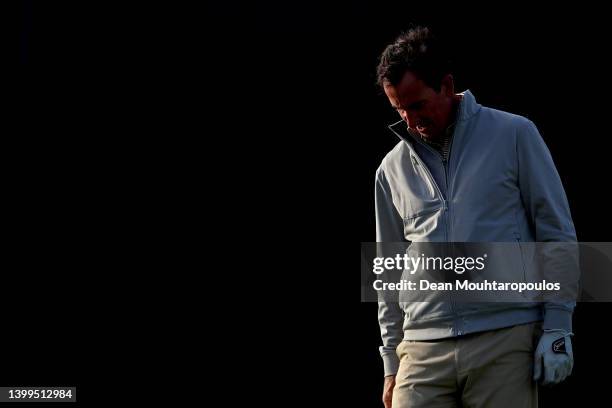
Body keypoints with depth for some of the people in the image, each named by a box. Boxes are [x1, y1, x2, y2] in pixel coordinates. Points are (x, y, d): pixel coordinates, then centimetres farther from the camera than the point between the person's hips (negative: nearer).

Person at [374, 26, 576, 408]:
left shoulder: (514, 135, 3)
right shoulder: (393, 169, 13)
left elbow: (558, 235, 3)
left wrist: (557, 328, -3)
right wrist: (391, 363, 15)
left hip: (505, 343, -3)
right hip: (423, 348, 3)